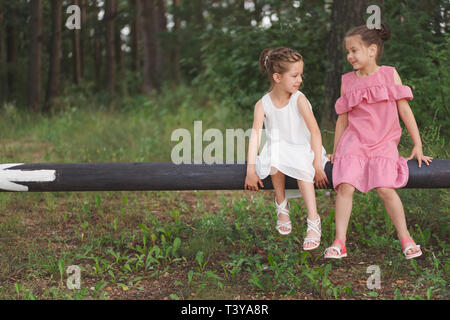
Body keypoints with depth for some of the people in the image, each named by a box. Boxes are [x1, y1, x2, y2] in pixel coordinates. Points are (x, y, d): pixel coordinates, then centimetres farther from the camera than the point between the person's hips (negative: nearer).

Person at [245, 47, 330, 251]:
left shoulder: (299, 100, -15)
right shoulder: (263, 104, -10)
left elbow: (315, 132, -17)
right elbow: (255, 135, -14)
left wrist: (317, 165, -22)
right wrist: (251, 170, -21)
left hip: (303, 149, -1)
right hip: (279, 148, 2)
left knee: (303, 170, -32)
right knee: (275, 163, -32)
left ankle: (313, 221, -24)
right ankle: (281, 205, -6)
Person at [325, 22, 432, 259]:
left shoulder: (390, 75, 4)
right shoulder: (347, 82, 9)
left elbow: (404, 110, 4)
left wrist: (417, 145, 3)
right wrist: (335, 151, 15)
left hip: (383, 142, -2)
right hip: (354, 141, 2)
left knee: (385, 188, -19)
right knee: (345, 186, -18)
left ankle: (405, 239, -6)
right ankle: (339, 242, -15)